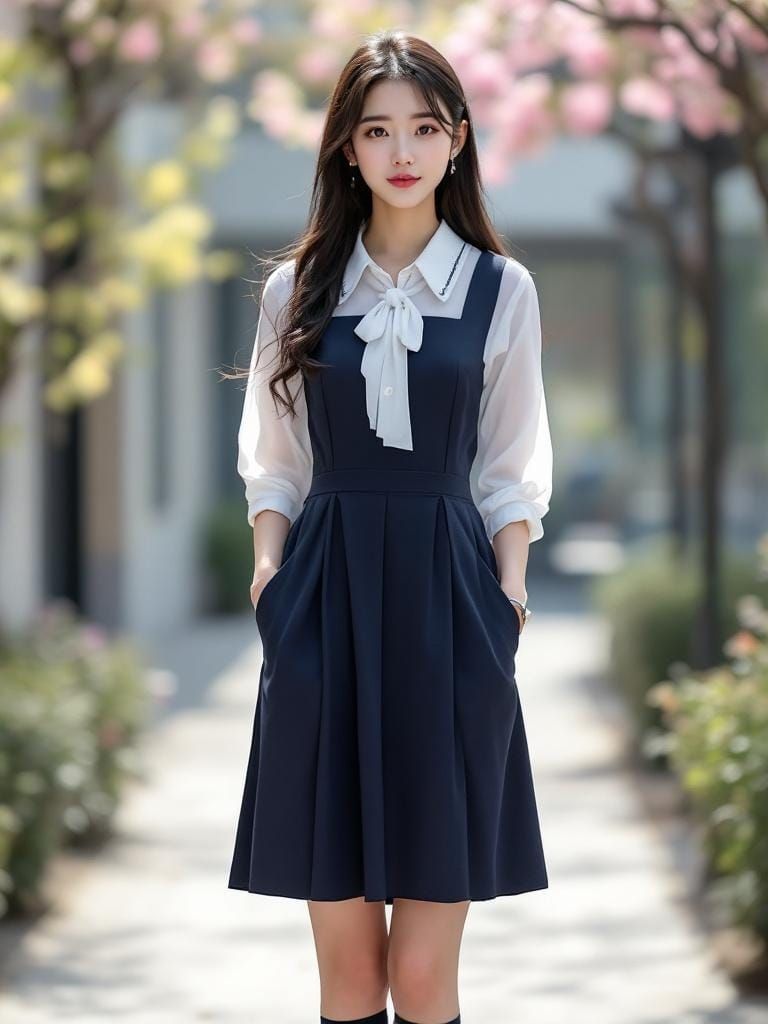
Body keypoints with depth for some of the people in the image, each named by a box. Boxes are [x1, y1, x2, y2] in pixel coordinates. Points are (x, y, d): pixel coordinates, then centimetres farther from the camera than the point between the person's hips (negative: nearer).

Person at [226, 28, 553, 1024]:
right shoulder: (299, 290, 8)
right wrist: (270, 572, -3)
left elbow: (511, 473, 8)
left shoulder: (501, 289, 5)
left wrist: (510, 596, -3)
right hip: (325, 602, 1)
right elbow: (272, 462, 11)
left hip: (449, 603, -1)